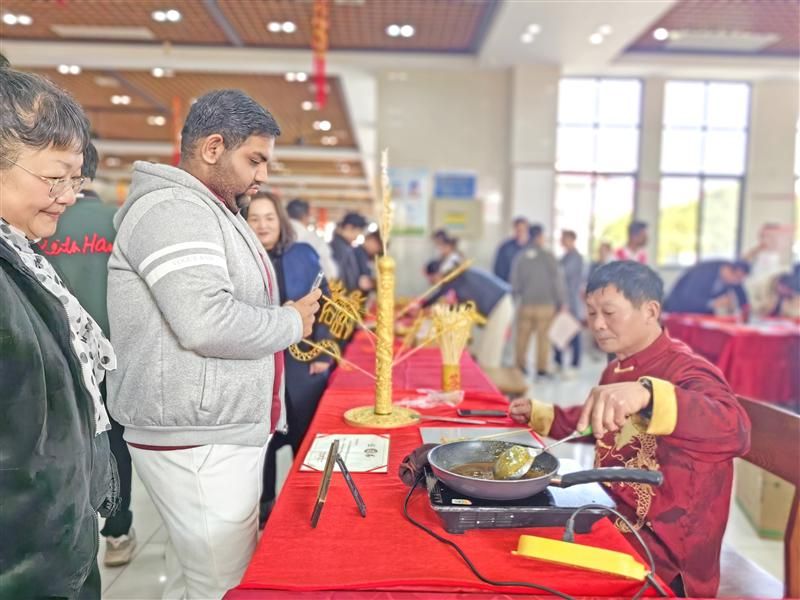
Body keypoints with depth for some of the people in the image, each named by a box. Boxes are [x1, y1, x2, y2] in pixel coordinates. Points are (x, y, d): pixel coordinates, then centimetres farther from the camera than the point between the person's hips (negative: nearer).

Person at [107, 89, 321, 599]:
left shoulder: (209, 210, 17)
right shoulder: (173, 208, -17)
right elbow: (207, 324, -28)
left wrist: (292, 323, 9)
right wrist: (292, 323, -12)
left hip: (215, 433, 10)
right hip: (197, 443, -10)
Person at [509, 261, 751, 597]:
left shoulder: (686, 372, -20)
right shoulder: (617, 369, 6)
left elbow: (735, 431, -42)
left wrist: (646, 394, -56)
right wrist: (539, 415, 17)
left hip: (662, 551, -8)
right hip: (615, 519, 8)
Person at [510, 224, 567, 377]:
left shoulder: (521, 257, 0)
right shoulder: (549, 257, -9)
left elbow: (514, 282, 7)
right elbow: (558, 280, -6)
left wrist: (516, 298, 21)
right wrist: (562, 302, 3)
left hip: (525, 303, 3)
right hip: (545, 303, -3)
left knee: (522, 336, 11)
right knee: (543, 337, 5)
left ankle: (520, 366, 17)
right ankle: (542, 368, 8)